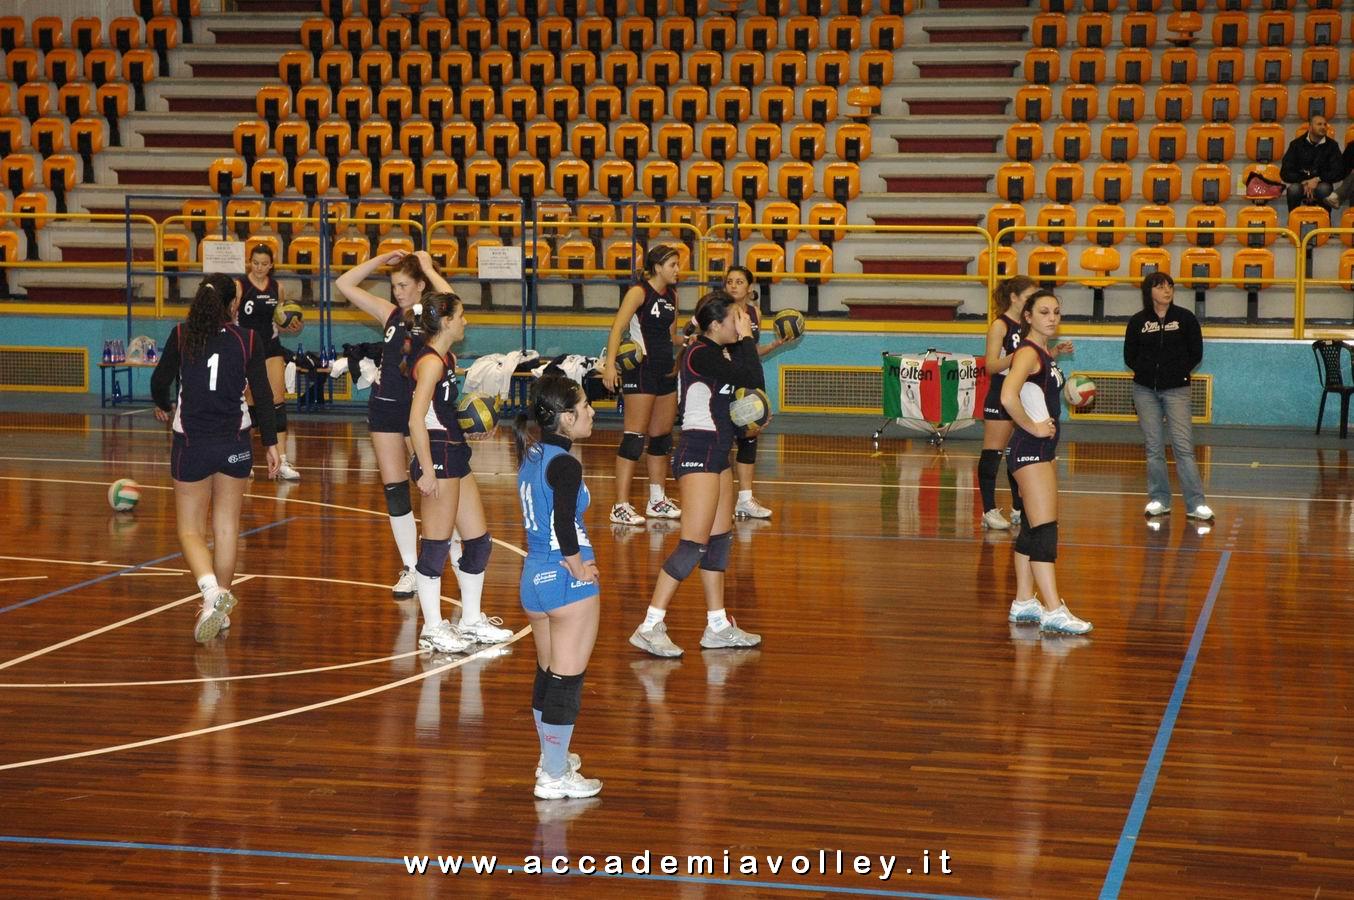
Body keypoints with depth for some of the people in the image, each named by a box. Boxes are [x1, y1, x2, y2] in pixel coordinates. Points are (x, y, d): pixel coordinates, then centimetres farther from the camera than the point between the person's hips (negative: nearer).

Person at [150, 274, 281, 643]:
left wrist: (164, 406, 22)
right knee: (227, 525, 14)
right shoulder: (248, 340, -4)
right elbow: (262, 394, -5)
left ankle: (212, 593, -20)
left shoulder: (181, 335, -4)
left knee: (190, 529, 6)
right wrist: (271, 442, 3)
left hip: (191, 443, -1)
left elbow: (160, 381, 0)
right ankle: (221, 607, 19)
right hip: (235, 443, 1)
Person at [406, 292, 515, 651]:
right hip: (438, 459, -10)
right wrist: (426, 471, -23)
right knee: (436, 548, -1)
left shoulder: (447, 359, 13)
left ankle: (471, 621, 25)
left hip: (456, 459, 10)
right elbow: (416, 420, -22)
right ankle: (433, 630, 8)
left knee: (479, 542, 14)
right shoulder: (431, 361, -15)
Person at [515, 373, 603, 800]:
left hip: (533, 576, 8)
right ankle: (555, 776, 8)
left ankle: (552, 757, 35)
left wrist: (572, 559, 6)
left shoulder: (530, 456, 7)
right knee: (567, 680, 2)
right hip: (567, 581, -8)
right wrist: (579, 567, -16)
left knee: (547, 674, 21)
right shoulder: (564, 464, -19)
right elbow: (565, 524, -29)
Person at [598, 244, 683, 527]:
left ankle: (658, 501, 23)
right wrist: (610, 363, -31)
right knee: (635, 435, -10)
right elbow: (618, 327, -21)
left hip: (666, 370, 8)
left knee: (663, 435, 13)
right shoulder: (639, 292, -11)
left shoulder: (672, 295, 11)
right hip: (641, 368, -8)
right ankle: (621, 506, -10)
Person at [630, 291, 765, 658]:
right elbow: (752, 378, -24)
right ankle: (650, 628, -9)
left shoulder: (718, 353, 12)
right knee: (694, 545, -11)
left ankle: (718, 627, 20)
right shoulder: (701, 355, -18)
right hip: (698, 455, -10)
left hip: (716, 454, 10)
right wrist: (746, 337, -11)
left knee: (720, 541, 13)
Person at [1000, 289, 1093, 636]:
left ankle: (1024, 602, 21)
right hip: (1030, 450, -10)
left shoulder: (1045, 354, 15)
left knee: (1031, 528, 14)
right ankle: (1053, 611, -16)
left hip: (1044, 449, 10)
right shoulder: (1028, 353, -14)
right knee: (1044, 528, -13)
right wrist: (1033, 428, -20)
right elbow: (1008, 397, -30)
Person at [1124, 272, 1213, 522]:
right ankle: (1159, 500, 14)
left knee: (1183, 446, -9)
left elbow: (1196, 353, 5)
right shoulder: (1138, 321, 4)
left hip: (1176, 390, -2)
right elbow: (1129, 356, 9)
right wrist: (1147, 370, 0)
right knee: (1154, 447, 5)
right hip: (1145, 391, 2)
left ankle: (1195, 504, -9)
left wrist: (1179, 371, -2)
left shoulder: (1185, 318, 1)